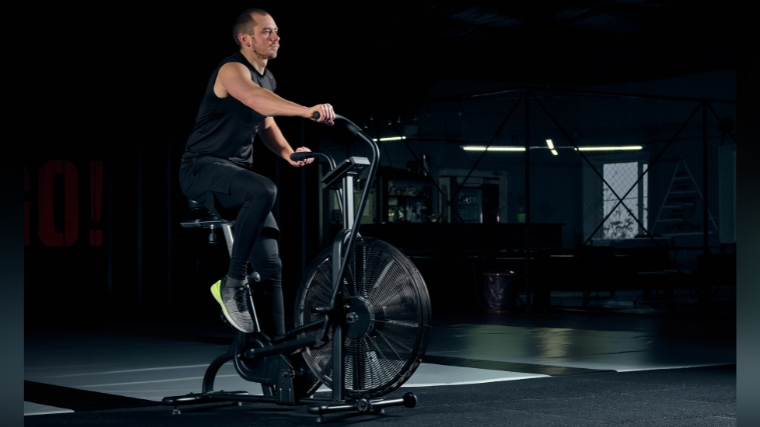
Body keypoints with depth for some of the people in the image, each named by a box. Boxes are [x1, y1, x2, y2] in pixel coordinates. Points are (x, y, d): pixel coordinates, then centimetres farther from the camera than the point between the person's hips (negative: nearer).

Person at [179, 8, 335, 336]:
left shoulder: (268, 79, 12)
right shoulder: (233, 70, -16)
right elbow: (254, 98, -38)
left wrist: (288, 153, 1)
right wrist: (307, 111, -54)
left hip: (237, 172, 8)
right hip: (203, 170, -8)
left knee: (271, 267, -2)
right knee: (264, 190, -39)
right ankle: (233, 283, -26)